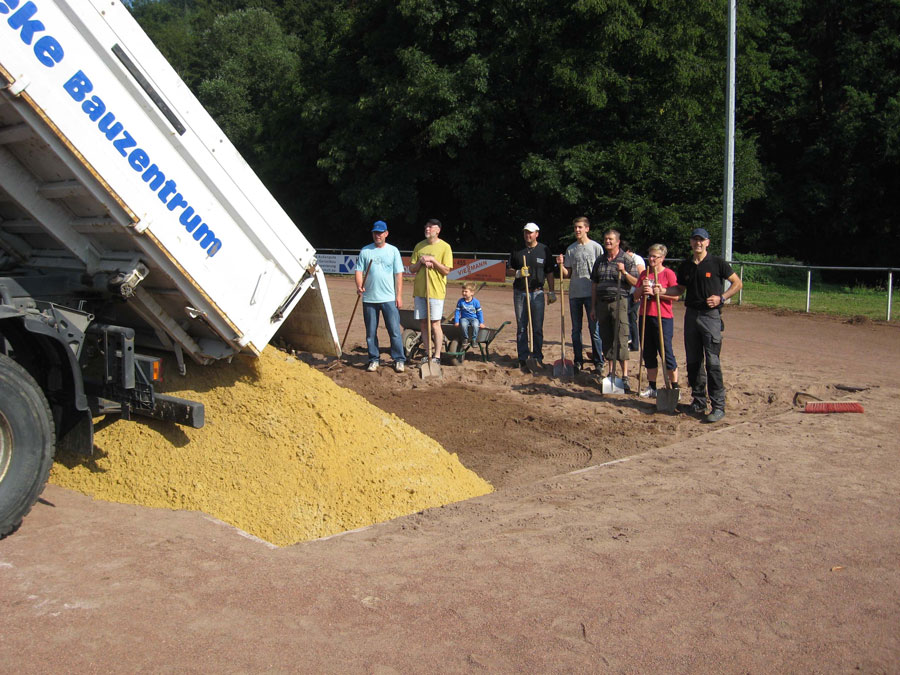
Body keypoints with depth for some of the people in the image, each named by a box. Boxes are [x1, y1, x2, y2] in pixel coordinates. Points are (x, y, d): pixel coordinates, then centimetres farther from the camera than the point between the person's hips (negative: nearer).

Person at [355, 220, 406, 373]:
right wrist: (359, 286, -16)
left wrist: (399, 296, -3)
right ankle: (374, 359, 17)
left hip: (389, 298, -1)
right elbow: (359, 270, 5)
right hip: (369, 298, 2)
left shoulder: (393, 250, 5)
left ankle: (399, 360, 6)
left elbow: (398, 274, 3)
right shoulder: (365, 251, 7)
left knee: (395, 330, -3)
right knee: (371, 332, 7)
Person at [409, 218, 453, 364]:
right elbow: (411, 270, 11)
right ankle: (428, 354, 16)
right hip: (419, 290, 5)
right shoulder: (419, 246, 11)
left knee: (435, 324, -5)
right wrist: (421, 261, -7)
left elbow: (446, 270, -8)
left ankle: (437, 356, 3)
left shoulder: (445, 247, -3)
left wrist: (432, 260, -15)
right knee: (424, 323, 7)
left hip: (436, 291, -5)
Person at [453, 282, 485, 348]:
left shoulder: (476, 302, -1)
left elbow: (479, 313, 3)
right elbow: (457, 312, 6)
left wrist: (481, 323, -4)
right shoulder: (460, 301, 2)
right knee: (463, 324, -36)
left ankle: (473, 339, -15)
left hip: (474, 318, -1)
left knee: (475, 325, -36)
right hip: (464, 318, 1)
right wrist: (456, 321, -4)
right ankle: (465, 338, -13)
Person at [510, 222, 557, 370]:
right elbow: (510, 268, 11)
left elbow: (549, 273, 6)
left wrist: (551, 292, 2)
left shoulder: (544, 250, 3)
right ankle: (522, 358, 11)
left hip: (537, 292, -1)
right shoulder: (517, 250, 6)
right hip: (520, 292, 2)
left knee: (538, 328, 1)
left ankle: (537, 357, 10)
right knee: (521, 327, 5)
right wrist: (517, 273, -12)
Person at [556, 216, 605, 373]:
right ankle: (578, 361, 17)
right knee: (576, 329, 9)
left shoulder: (596, 247, 0)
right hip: (574, 294, 4)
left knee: (594, 329, -3)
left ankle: (598, 362, 4)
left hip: (591, 294, -4)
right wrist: (561, 265, -8)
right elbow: (567, 274, 12)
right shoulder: (571, 249, 11)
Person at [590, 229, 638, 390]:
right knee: (606, 338, 7)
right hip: (602, 303, 5)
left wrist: (624, 272, -18)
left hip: (619, 301, -5)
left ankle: (625, 376, -9)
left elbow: (636, 283, -1)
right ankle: (610, 371, 17)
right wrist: (593, 306, 13)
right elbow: (594, 284, 17)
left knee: (621, 338, -9)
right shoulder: (599, 261, 15)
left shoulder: (627, 259, 2)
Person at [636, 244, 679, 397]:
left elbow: (676, 296, -10)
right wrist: (642, 289, -8)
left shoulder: (668, 273, -4)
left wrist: (659, 292, -18)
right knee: (648, 353, 10)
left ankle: (675, 388, 6)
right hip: (646, 317, 6)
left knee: (666, 352, -4)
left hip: (663, 318, -6)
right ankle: (652, 387, 19)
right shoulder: (644, 274, 12)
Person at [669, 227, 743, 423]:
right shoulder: (685, 266, 11)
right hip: (691, 315, 5)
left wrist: (721, 298, -12)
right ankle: (698, 401, 20)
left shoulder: (717, 263, -3)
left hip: (711, 315, -5)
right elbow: (680, 289, 22)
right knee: (693, 361, 8)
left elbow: (737, 283, 1)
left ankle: (718, 406, -6)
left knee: (712, 362, -10)